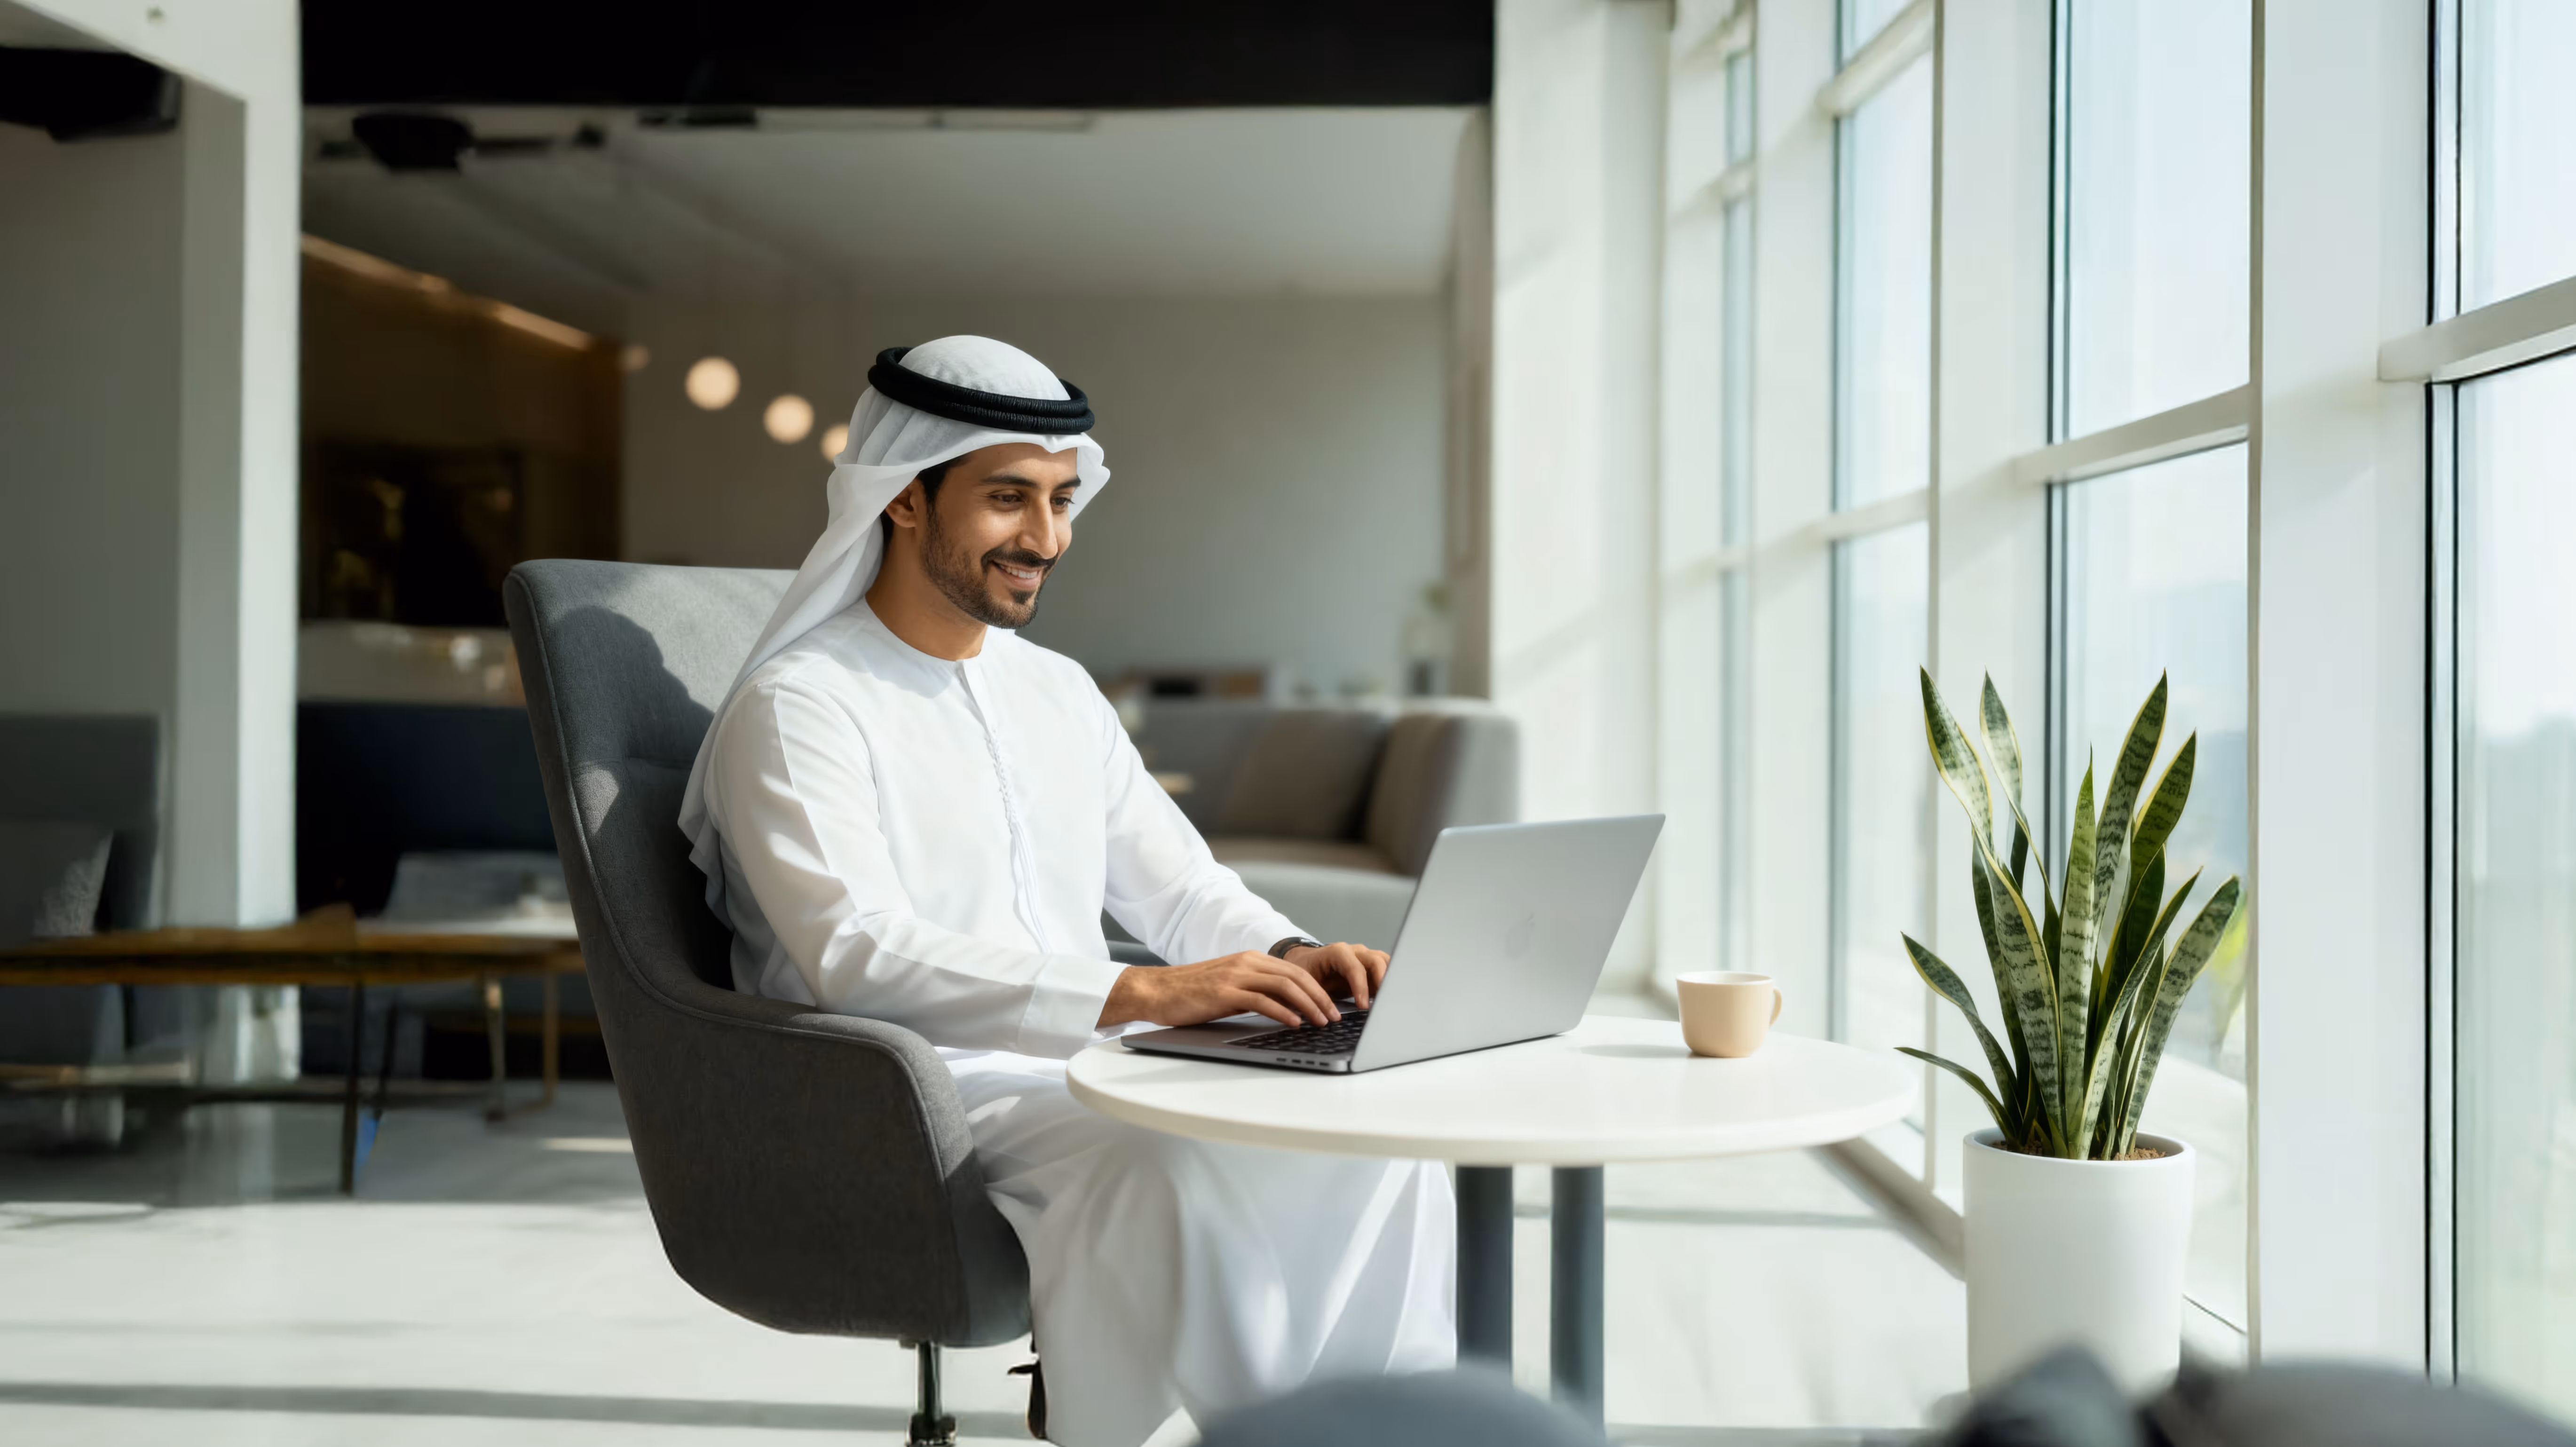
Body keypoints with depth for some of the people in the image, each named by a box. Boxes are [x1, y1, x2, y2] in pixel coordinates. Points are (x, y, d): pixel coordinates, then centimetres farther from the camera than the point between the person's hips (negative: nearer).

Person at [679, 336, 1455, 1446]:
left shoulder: (1060, 693, 18)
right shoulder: (796, 709, -7)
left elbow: (1181, 889, 18)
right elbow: (858, 956, -21)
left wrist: (1289, 958, -7)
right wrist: (1138, 995, -30)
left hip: (1091, 1072, 7)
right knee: (1175, 1166, -34)